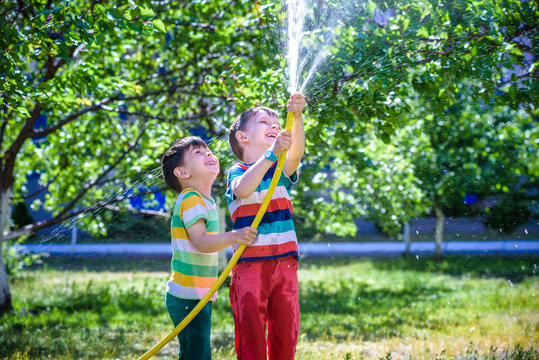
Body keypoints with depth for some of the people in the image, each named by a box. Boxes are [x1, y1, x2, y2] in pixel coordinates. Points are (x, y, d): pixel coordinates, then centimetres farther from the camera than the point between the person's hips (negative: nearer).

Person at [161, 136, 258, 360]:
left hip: (200, 296, 10)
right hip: (187, 297, -10)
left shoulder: (205, 200, 16)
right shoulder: (190, 199, -15)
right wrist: (234, 237, -40)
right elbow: (201, 242, -27)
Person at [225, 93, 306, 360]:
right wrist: (272, 153, -34)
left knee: (286, 336, 7)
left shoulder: (281, 168, 13)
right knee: (251, 336, -3)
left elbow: (296, 153, -10)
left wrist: (296, 117, -28)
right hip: (250, 265, -4)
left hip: (284, 262, 4)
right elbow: (243, 190, -23)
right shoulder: (237, 172, 1)